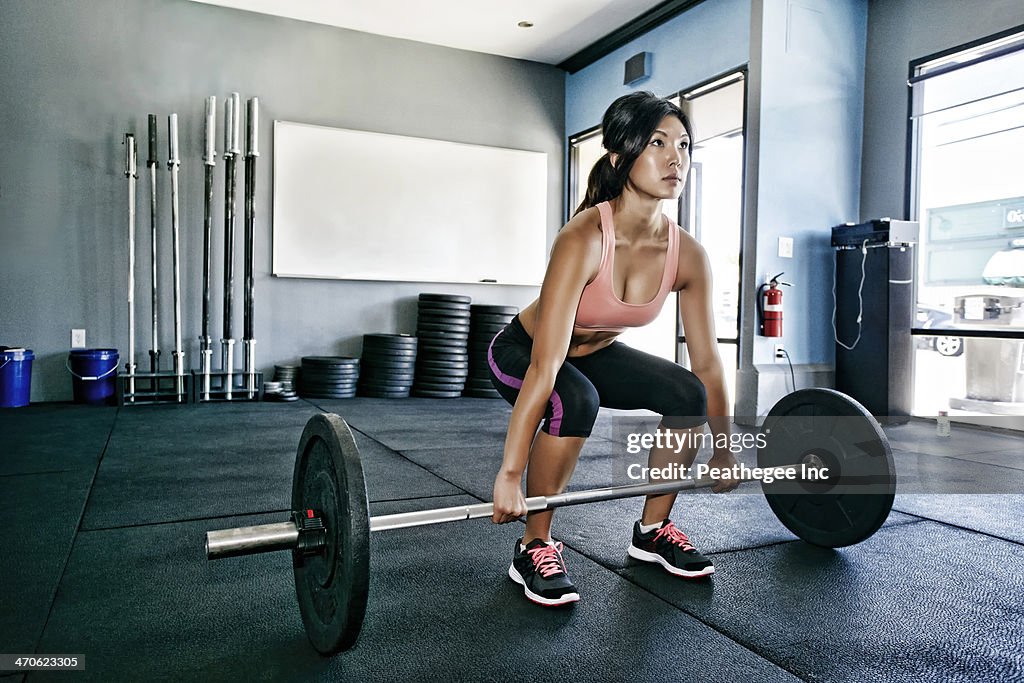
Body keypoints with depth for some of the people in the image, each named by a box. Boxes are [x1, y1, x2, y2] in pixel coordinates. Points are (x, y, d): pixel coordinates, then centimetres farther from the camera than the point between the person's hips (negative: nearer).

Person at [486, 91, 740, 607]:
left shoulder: (687, 254, -17)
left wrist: (722, 449, 0)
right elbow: (546, 365, -39)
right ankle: (534, 549, -12)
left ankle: (652, 531, 7)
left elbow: (707, 361, -7)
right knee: (576, 400, -35)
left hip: (596, 353, 6)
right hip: (521, 352, -5)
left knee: (688, 393, -14)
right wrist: (509, 473, -38)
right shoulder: (583, 239, -34)